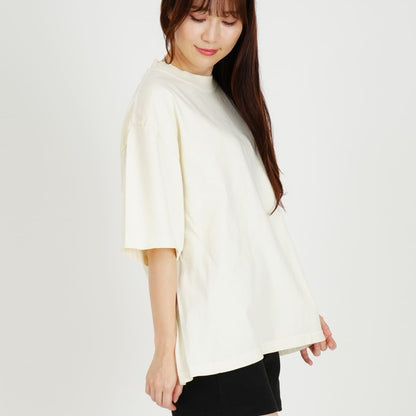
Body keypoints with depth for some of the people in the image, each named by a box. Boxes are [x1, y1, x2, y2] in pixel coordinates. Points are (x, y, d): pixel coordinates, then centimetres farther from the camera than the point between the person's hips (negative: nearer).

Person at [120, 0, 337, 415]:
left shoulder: (230, 93, 15)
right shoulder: (158, 97, -9)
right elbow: (160, 241, -13)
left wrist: (298, 305, 17)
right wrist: (165, 350, -14)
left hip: (260, 327, 7)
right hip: (214, 341, -7)